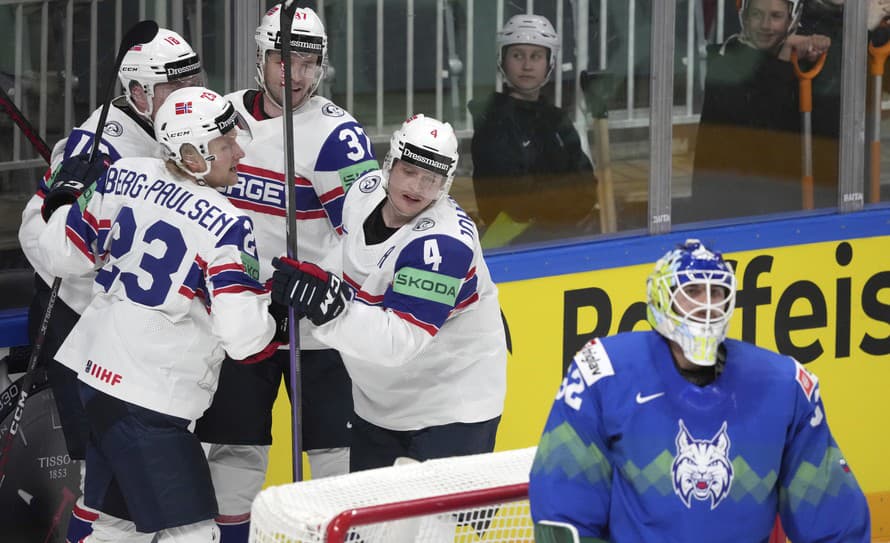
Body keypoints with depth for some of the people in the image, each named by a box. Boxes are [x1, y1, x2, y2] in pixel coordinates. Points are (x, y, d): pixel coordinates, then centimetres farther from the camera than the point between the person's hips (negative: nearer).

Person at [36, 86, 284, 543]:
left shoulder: (122, 177, 1)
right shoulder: (227, 225, -16)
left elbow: (63, 256, 9)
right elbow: (242, 336, -18)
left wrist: (64, 200, 26)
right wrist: (277, 318, 3)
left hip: (96, 369, 8)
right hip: (150, 399, -8)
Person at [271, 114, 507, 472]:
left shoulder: (443, 243, -29)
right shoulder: (365, 191, -6)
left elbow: (399, 341, -36)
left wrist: (331, 306, -43)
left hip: (453, 403, -7)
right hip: (379, 399, 8)